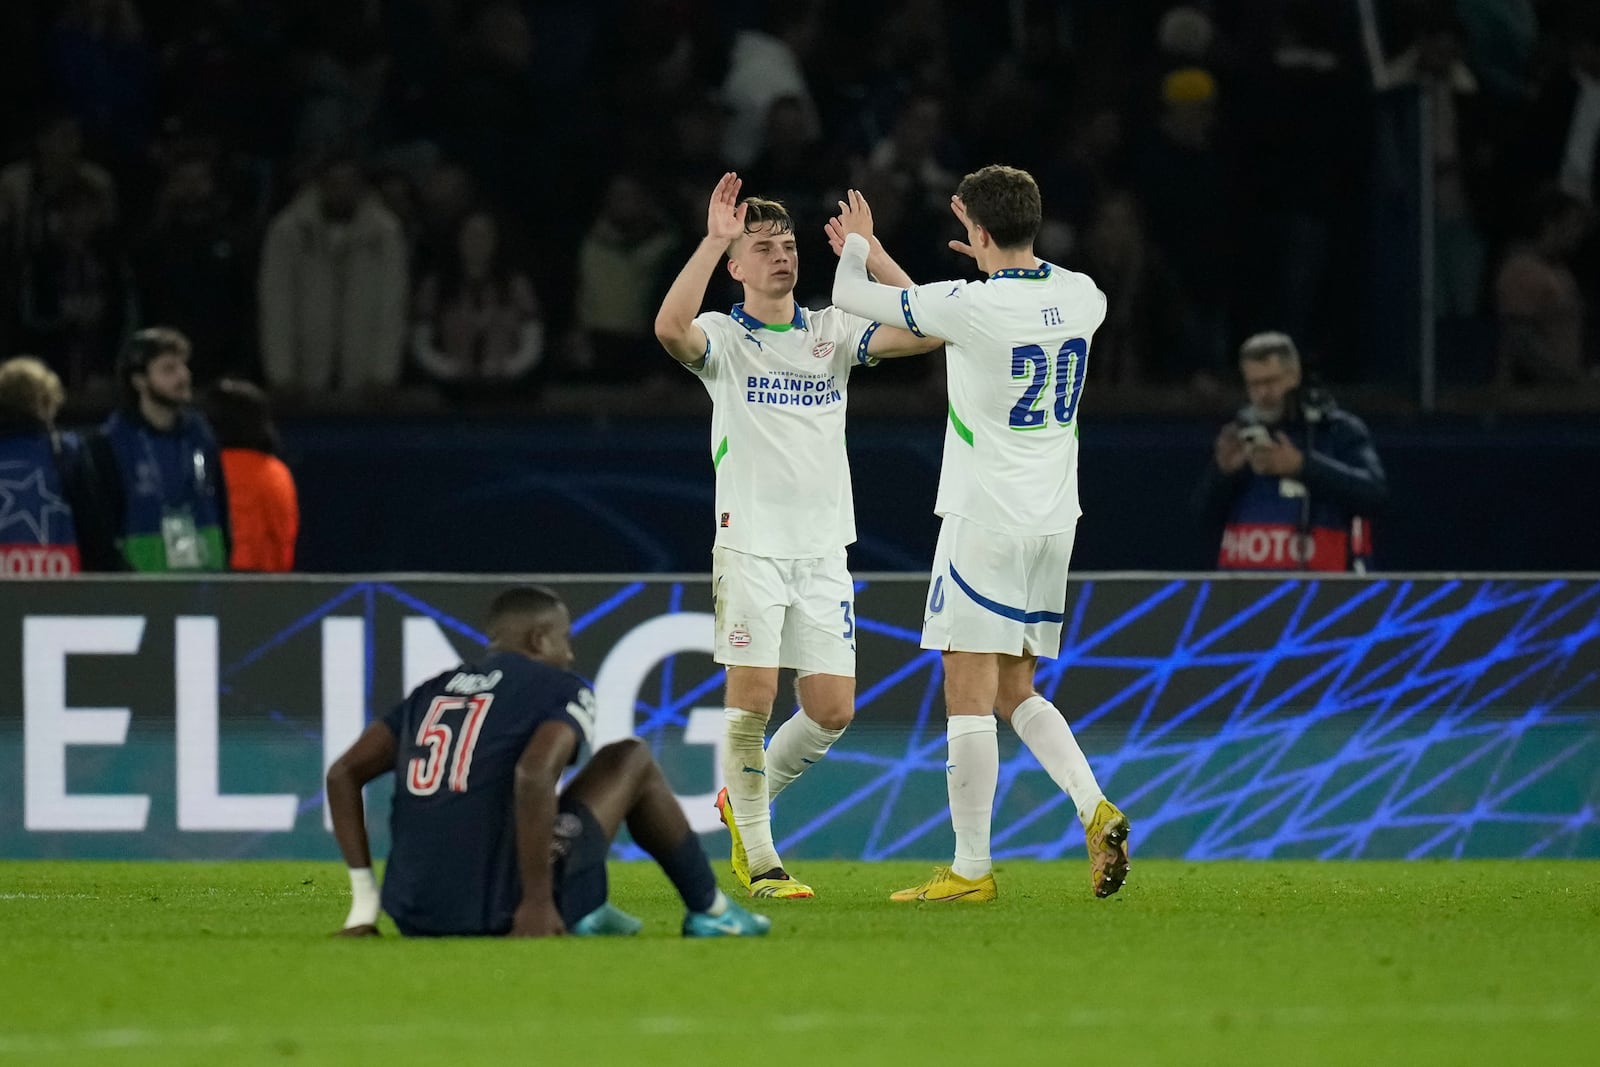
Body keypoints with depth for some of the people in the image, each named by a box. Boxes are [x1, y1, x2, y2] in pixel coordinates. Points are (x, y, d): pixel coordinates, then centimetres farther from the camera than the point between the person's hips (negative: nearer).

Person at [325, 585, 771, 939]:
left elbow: (344, 772, 13)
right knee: (631, 759, 16)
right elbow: (534, 775, -18)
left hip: (413, 917, 6)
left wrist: (364, 900, 13)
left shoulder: (432, 691, 18)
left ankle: (588, 914, 22)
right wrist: (536, 902, -14)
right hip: (501, 911, -5)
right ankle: (710, 911, 27)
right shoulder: (559, 689, 1)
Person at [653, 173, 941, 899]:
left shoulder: (833, 333, 10)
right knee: (753, 696, -11)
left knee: (832, 710, -1)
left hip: (824, 550, 4)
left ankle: (746, 800, 24)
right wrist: (714, 239, -25)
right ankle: (758, 857, 1)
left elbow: (924, 332, -4)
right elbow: (671, 328, -24)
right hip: (750, 546, -4)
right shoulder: (722, 338, 0)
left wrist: (871, 253, -10)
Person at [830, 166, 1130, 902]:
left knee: (969, 694, -2)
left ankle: (971, 869, -1)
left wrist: (857, 244, 17)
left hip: (985, 521, -7)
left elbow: (850, 297, -4)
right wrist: (1002, 257, 37)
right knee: (1016, 691, 16)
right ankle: (1095, 810, -3)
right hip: (1053, 519, 7)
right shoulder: (1080, 297, 2)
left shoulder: (972, 307, -16)